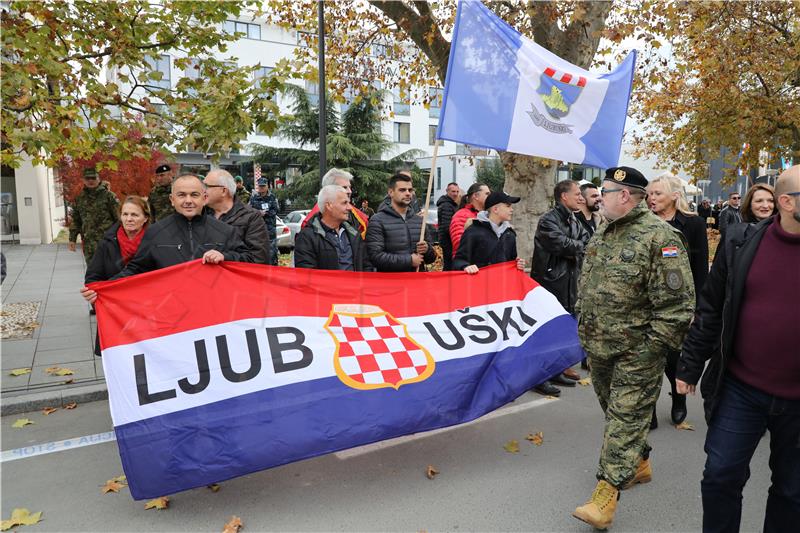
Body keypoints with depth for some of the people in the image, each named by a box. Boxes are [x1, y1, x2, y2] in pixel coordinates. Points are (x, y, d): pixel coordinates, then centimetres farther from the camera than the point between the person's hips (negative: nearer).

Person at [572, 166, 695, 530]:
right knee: (615, 411, 20)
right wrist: (584, 329, 18)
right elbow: (585, 288, 19)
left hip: (635, 352, -8)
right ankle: (640, 464, 41)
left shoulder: (659, 237, -16)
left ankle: (606, 496, 2)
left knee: (625, 419, -3)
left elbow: (676, 302, -18)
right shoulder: (602, 235, 10)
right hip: (598, 347, 9)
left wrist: (653, 347, -17)